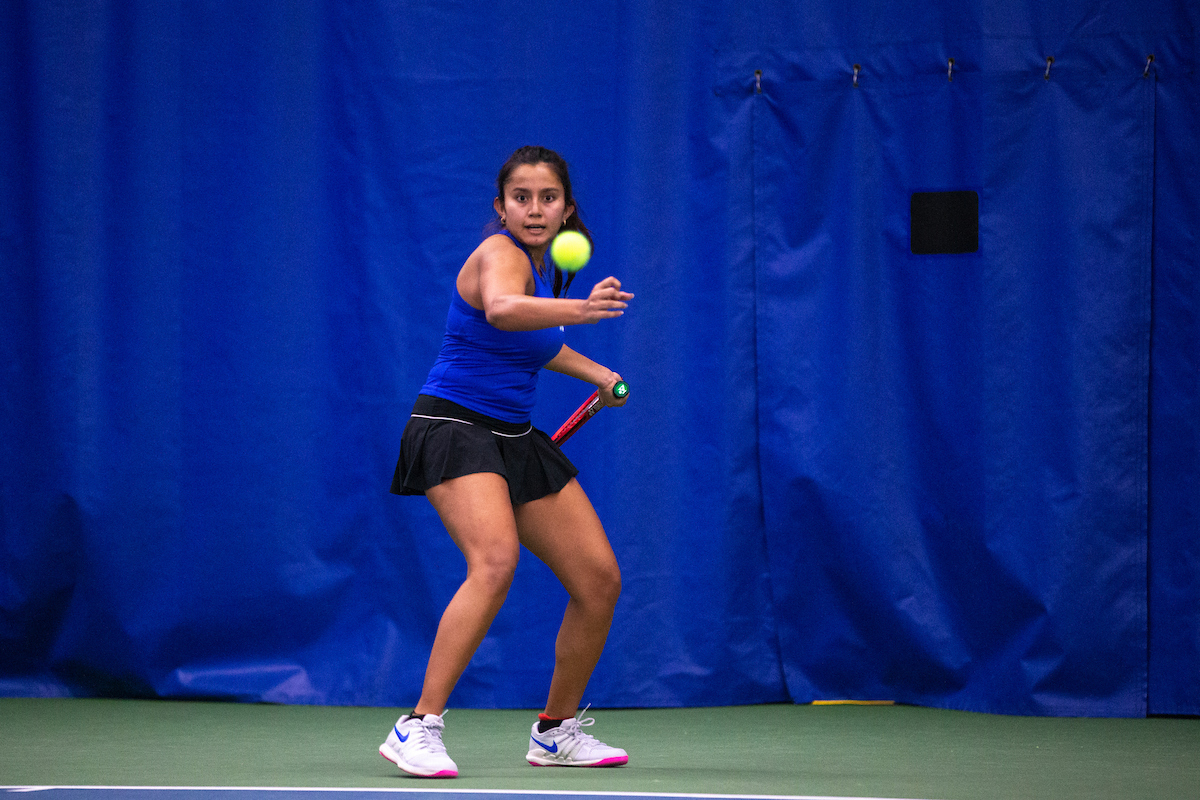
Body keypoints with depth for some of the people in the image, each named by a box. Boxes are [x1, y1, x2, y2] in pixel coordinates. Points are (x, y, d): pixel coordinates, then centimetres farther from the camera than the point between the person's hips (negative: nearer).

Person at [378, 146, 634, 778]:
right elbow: (502, 310, -44)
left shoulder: (544, 263, 9)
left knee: (599, 579, 6)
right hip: (453, 427, -9)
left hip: (514, 440, 9)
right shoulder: (500, 254, -18)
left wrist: (597, 374, 21)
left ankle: (556, 731, 24)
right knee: (496, 561, -33)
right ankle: (419, 728, -30)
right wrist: (580, 310, -60)